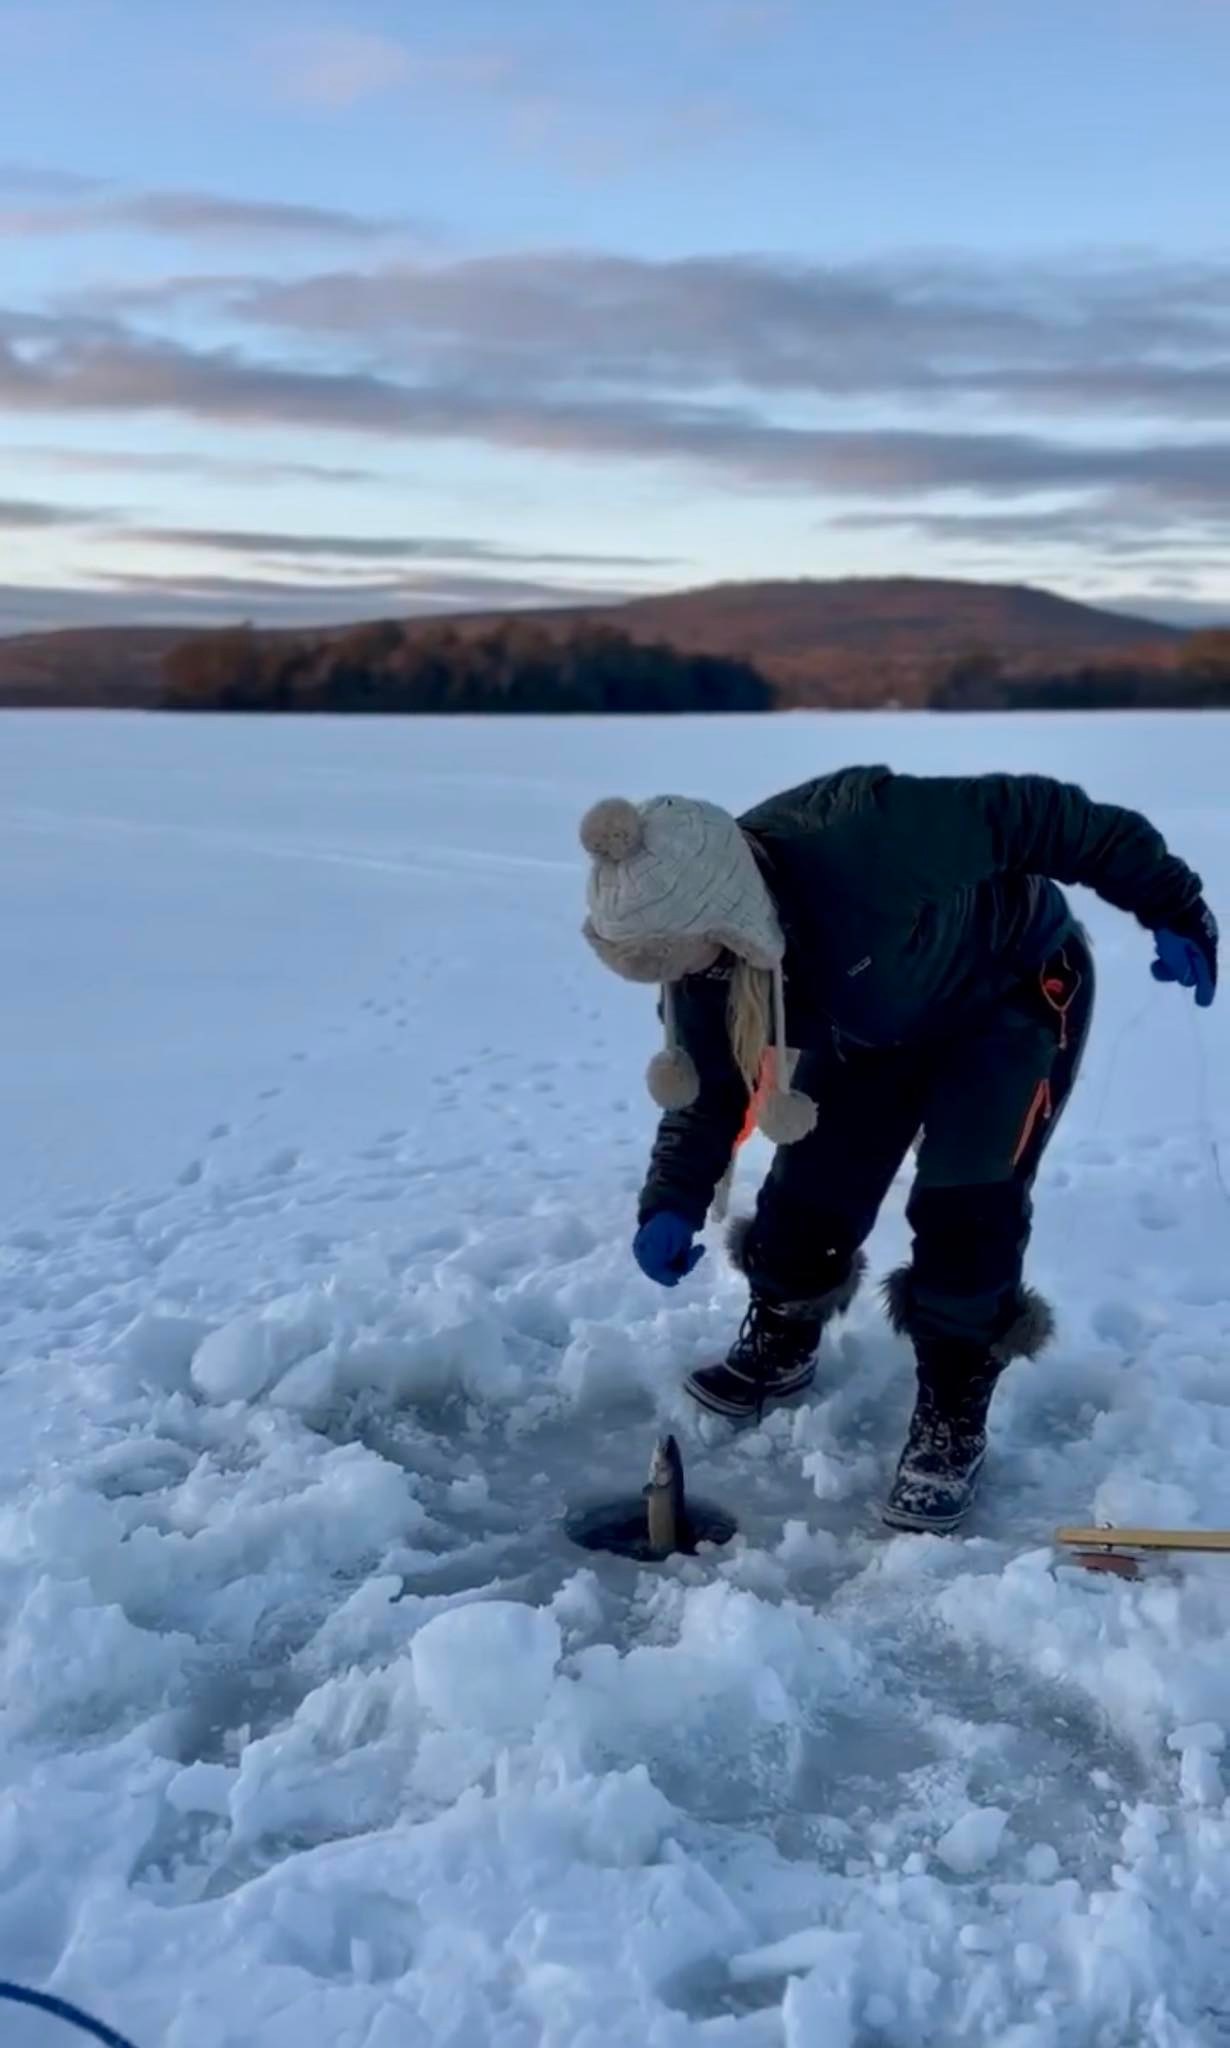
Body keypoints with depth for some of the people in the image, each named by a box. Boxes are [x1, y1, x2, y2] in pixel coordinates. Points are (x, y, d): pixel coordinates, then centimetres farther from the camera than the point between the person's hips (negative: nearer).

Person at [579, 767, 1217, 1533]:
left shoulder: (861, 838, -43)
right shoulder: (703, 954, -22)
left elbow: (1043, 817, -32)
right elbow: (707, 1080, -8)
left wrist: (1170, 906, -24)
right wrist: (673, 1203, -19)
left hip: (1019, 993, -5)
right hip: (877, 1029, 5)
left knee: (966, 1204, -14)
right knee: (815, 1182, 3)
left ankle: (952, 1420, 2)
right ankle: (781, 1344, 31)